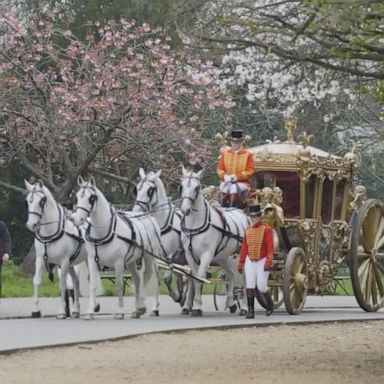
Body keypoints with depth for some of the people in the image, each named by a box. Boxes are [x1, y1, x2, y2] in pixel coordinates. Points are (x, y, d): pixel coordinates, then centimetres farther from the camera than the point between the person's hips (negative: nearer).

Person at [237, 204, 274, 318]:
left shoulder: (266, 229, -7)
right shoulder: (248, 230, 8)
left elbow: (270, 247, -12)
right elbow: (244, 248, 11)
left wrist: (268, 262, -19)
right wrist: (240, 263, 7)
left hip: (262, 261, -4)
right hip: (250, 262, 4)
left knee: (261, 287, -4)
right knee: (249, 287, -5)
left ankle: (269, 304, 23)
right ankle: (250, 311, -3)